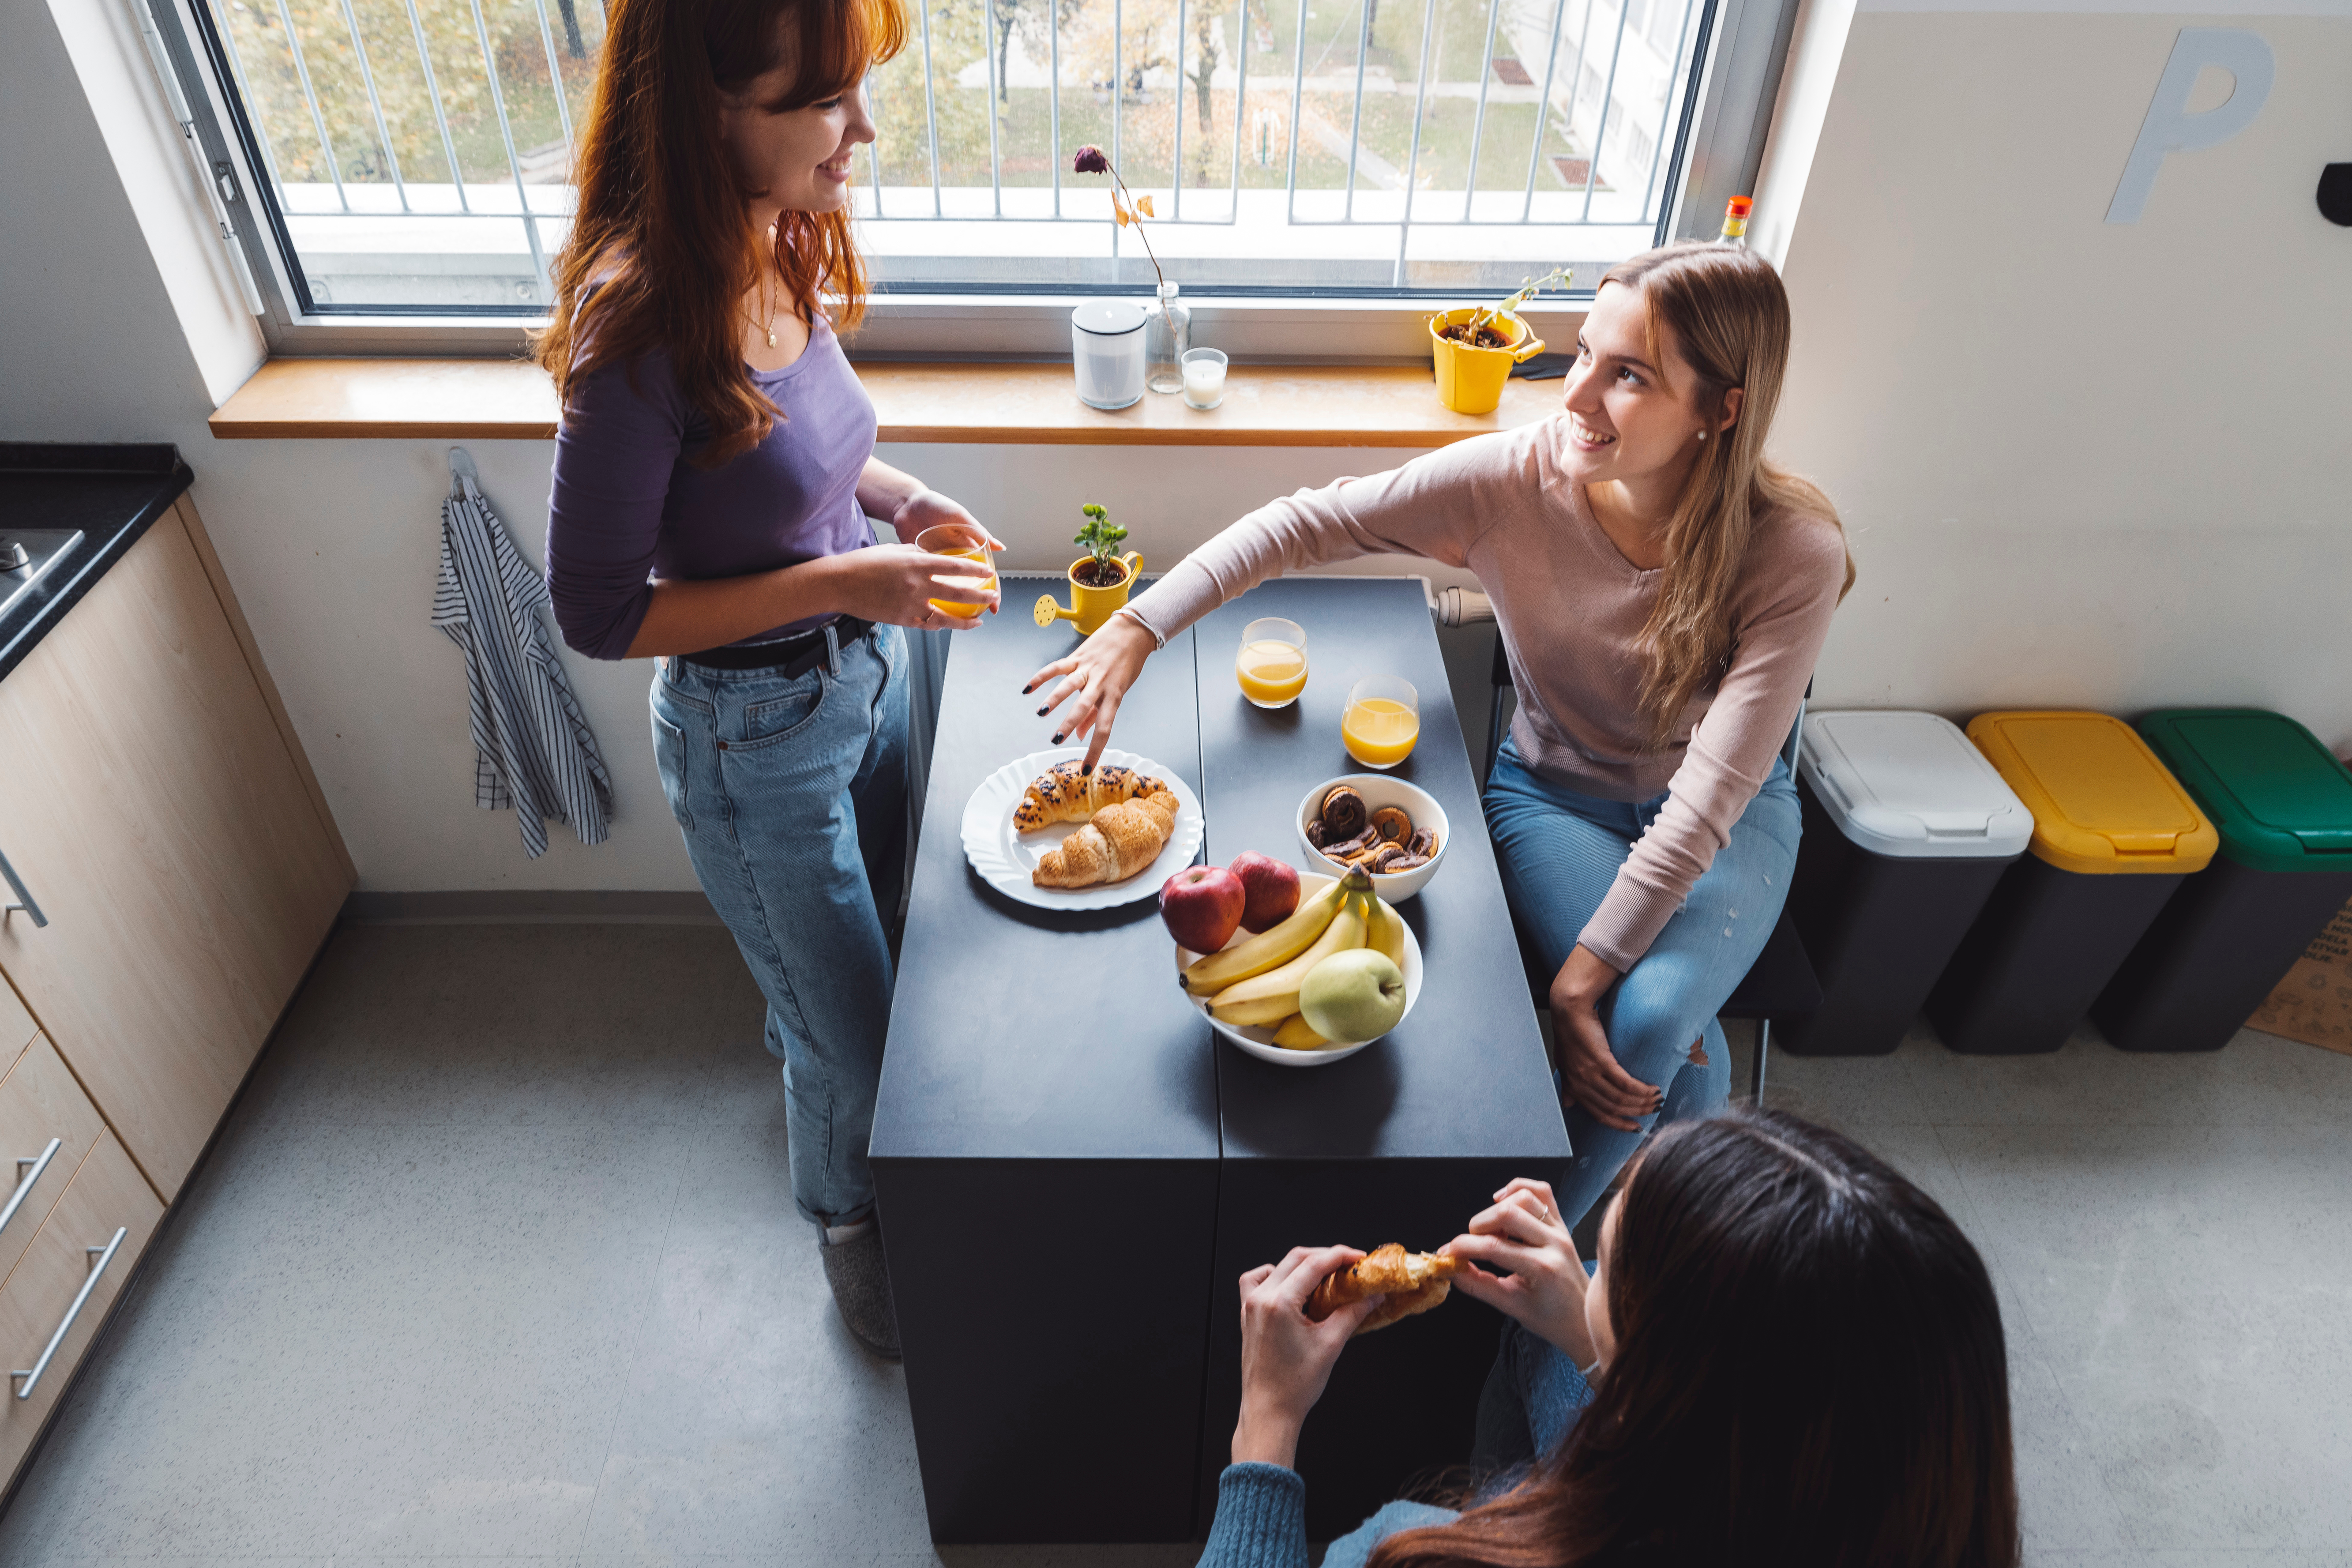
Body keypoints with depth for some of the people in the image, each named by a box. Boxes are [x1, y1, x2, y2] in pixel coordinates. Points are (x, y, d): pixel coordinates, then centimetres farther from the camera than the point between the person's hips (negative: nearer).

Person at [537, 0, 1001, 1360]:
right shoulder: (643, 325, -28)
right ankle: (851, 1221, 43)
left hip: (866, 676, 7)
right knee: (852, 1044, 12)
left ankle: (801, 1056, 62)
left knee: (869, 937, 29)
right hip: (756, 735, -7)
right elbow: (598, 610, -21)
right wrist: (840, 582, -26)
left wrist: (903, 499, -6)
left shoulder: (788, 255, -6)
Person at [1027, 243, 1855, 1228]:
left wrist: (1586, 971, -30)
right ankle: (1694, 1066, 14)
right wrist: (1136, 630, -30)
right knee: (1660, 1036, -26)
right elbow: (1304, 524, -19)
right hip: (1554, 790, 1)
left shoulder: (1795, 554, -26)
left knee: (1648, 1017, -26)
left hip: (1723, 819, 0)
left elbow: (1713, 796, -28)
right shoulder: (1515, 479, -22)